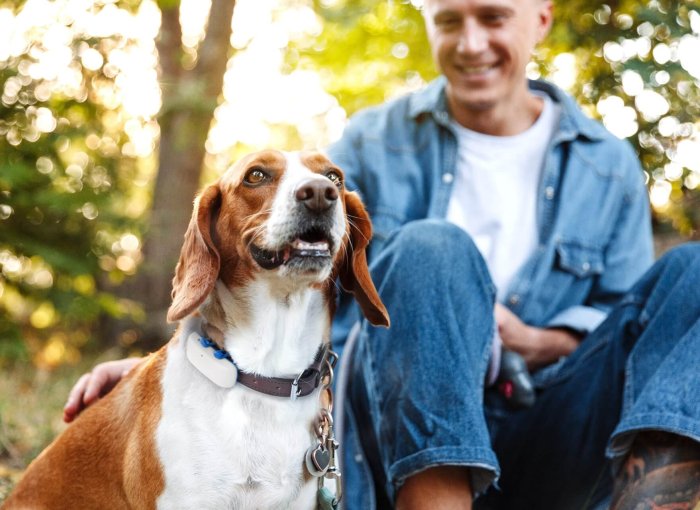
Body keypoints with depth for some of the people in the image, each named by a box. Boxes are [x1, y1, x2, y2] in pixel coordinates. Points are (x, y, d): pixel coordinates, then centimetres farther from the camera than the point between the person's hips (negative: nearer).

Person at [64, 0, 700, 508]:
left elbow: (622, 319, 12)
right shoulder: (374, 144, 8)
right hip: (400, 433, -1)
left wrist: (533, 343, -9)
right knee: (432, 250, -30)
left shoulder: (609, 167, 12)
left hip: (540, 442, 2)